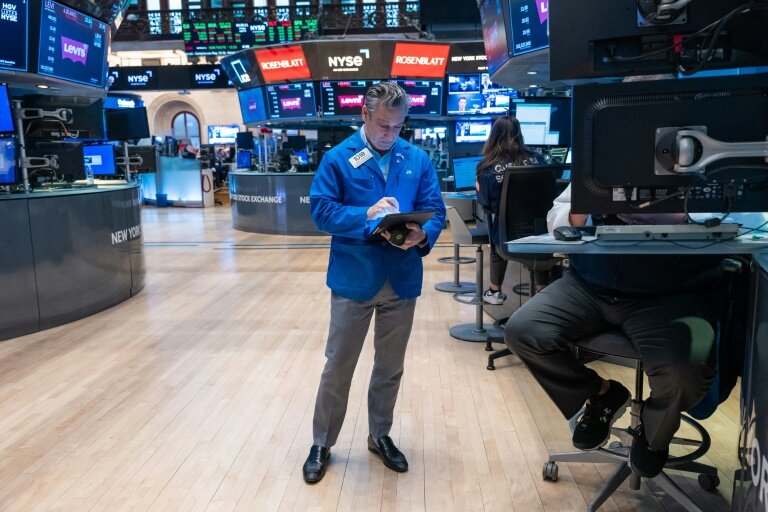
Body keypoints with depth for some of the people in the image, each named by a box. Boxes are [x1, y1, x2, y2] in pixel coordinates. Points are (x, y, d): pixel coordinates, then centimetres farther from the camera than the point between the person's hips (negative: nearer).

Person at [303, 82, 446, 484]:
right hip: (354, 279, -3)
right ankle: (322, 443, 26)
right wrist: (368, 214, -23)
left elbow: (436, 210, 1)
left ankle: (380, 436, 36)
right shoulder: (338, 158, -4)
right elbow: (321, 211, -10)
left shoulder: (418, 160, 4)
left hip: (402, 281, 3)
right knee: (338, 366, 8)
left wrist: (422, 235, -20)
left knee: (390, 367, 16)